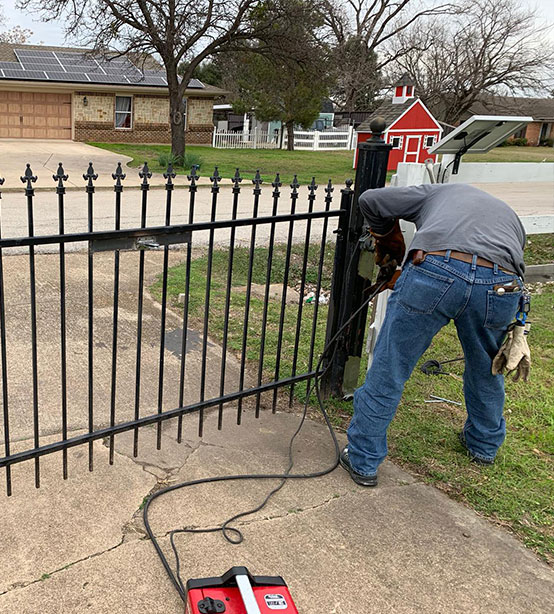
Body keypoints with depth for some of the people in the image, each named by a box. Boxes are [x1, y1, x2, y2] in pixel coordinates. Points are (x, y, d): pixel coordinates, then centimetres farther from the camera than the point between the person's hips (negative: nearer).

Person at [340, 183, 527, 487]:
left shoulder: (435, 192, 35)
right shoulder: (511, 217, 40)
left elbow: (370, 200, 26)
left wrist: (388, 246, 39)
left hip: (434, 269, -3)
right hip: (500, 285, 3)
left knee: (388, 371, 11)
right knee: (486, 370, 30)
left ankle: (362, 461, 24)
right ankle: (484, 445, 52)